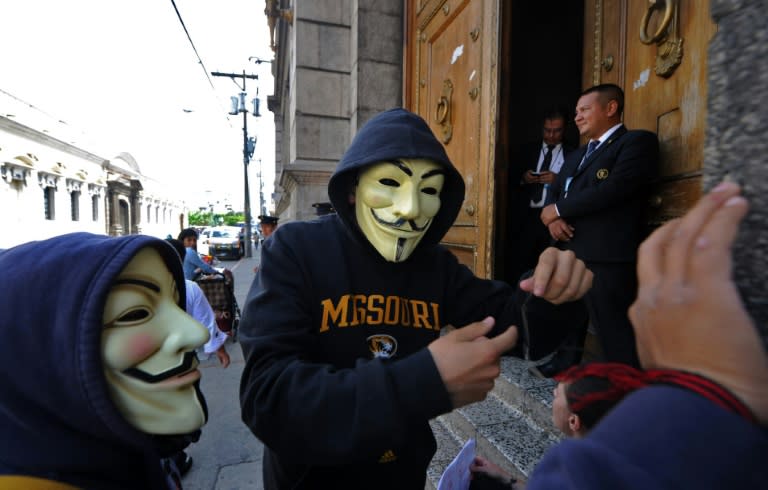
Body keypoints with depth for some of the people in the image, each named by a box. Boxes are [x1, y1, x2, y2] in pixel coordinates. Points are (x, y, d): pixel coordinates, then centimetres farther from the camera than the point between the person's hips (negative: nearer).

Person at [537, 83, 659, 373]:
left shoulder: (638, 141, -1)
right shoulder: (575, 156, 24)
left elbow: (613, 189, -17)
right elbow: (555, 195, 18)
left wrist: (558, 210, -9)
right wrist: (553, 219, -5)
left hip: (607, 257, -8)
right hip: (570, 253, 8)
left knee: (614, 332, -5)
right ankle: (565, 366, 37)